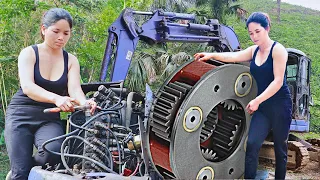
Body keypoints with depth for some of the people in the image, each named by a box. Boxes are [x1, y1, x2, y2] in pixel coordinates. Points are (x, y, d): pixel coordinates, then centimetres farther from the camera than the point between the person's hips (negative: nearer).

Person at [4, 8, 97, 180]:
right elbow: (27, 87, -22)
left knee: (54, 151, -27)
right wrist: (56, 98, -41)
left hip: (50, 119, 2)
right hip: (21, 115, -2)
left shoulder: (71, 60, 4)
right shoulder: (29, 53, -5)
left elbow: (75, 89, -12)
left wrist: (84, 102, -37)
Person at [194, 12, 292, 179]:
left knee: (280, 148, 8)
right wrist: (212, 55, -16)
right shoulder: (254, 51, 9)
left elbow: (278, 81, -18)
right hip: (262, 106, 5)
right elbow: (234, 56, -3)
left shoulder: (278, 49, -11)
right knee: (252, 144, -9)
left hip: (280, 106, -5)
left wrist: (257, 100, -23)